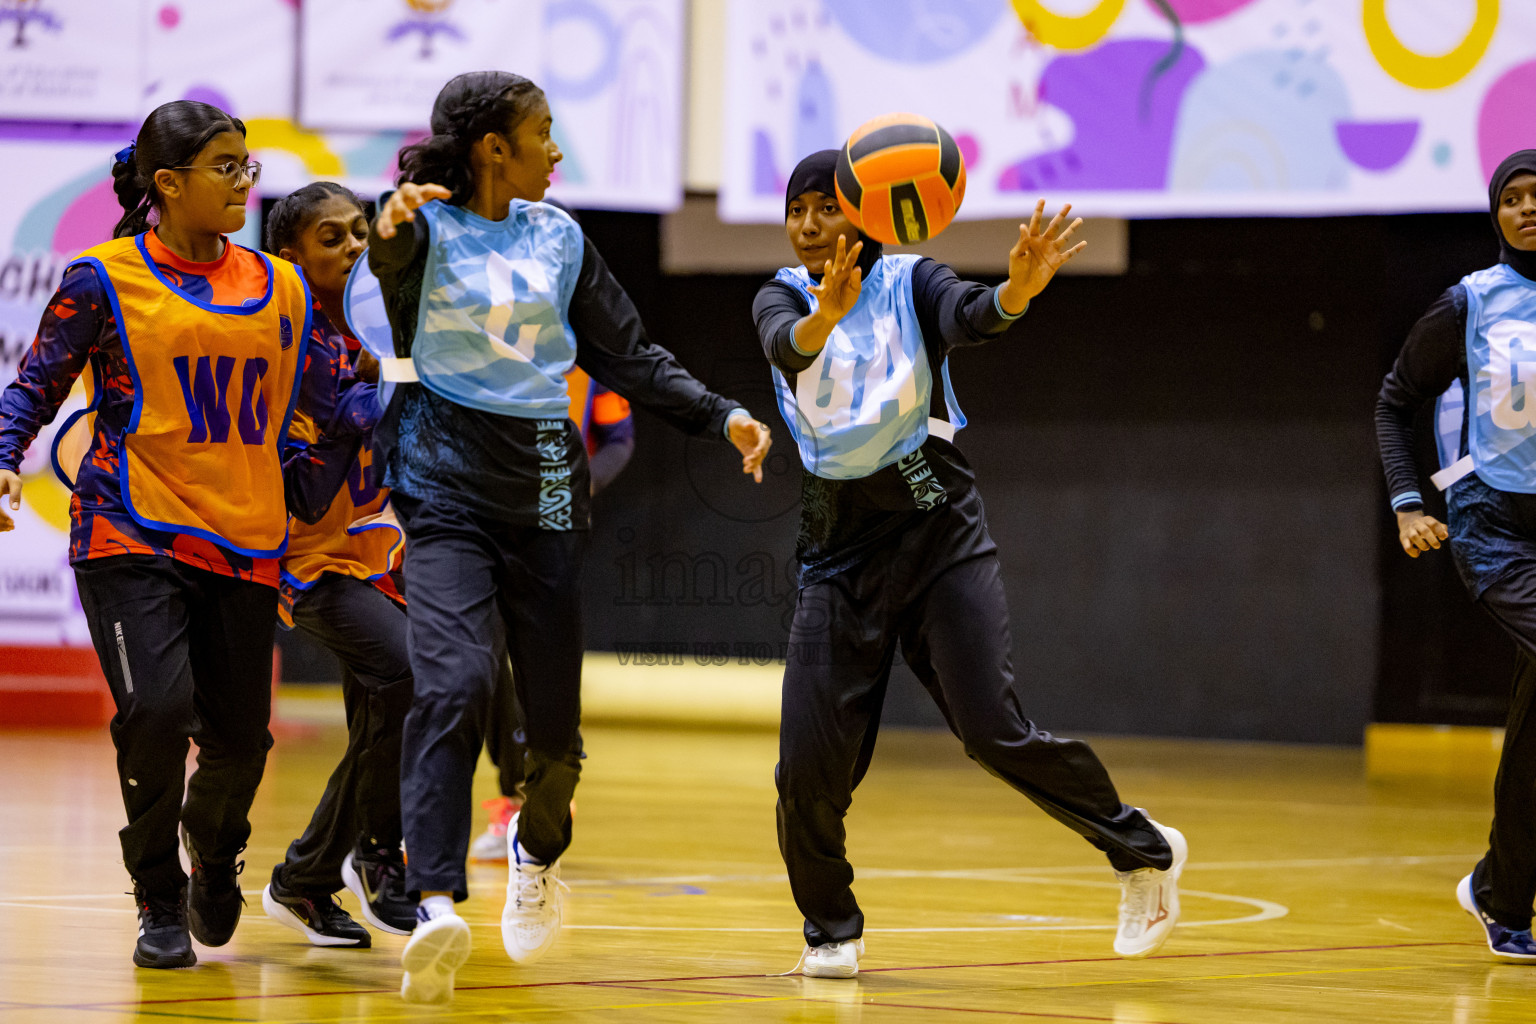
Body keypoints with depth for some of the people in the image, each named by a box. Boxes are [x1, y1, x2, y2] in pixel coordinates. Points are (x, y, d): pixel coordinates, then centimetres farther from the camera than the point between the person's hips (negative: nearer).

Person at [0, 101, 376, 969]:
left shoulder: (283, 290, 10)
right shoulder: (104, 281, -1)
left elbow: (337, 404, 10)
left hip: (244, 545, 4)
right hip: (133, 538, -4)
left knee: (240, 740, 2)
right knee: (157, 706, -21)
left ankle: (215, 846, 40)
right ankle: (160, 902, 1)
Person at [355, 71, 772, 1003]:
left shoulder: (558, 236, 11)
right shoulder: (429, 225, -3)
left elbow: (628, 356, 15)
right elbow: (393, 260, -27)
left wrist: (720, 415, 3)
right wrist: (391, 227, -51)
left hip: (542, 488, 4)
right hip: (446, 482, -4)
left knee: (554, 717, 5)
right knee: (454, 684, -24)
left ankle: (538, 850, 38)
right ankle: (436, 908, -31)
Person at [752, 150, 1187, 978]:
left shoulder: (910, 282, -4)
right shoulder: (783, 296, 2)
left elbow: (967, 319, -27)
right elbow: (787, 348, -23)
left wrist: (1019, 288, -51)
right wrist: (826, 316, -48)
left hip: (937, 530, -2)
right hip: (839, 545, 2)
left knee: (995, 731, -13)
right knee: (809, 761, -7)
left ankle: (1143, 850, 8)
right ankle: (830, 929, 17)